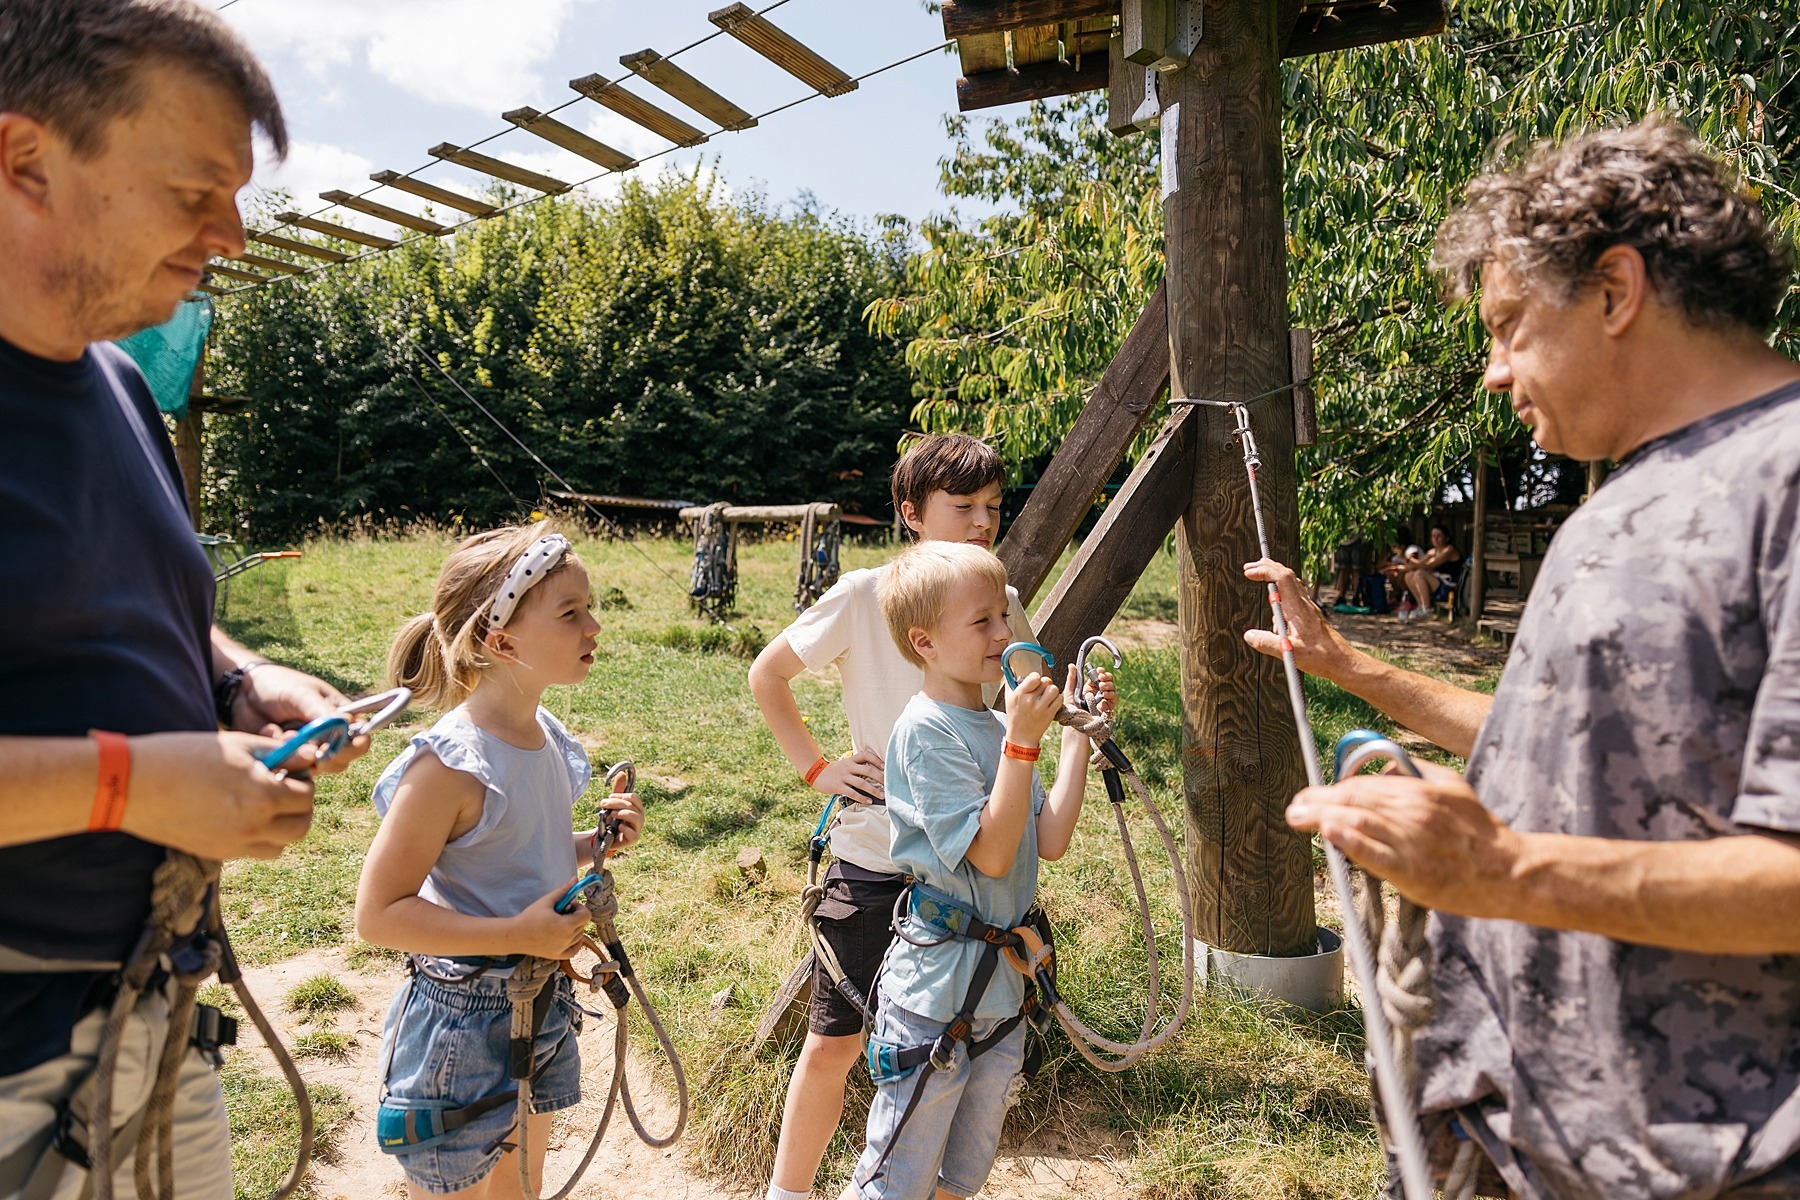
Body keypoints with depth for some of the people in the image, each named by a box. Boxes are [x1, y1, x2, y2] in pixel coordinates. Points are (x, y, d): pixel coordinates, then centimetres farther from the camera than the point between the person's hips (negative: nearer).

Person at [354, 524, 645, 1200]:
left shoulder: (547, 737, -1)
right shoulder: (452, 765, -25)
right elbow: (377, 914, -22)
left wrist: (592, 844, -5)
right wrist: (520, 934, -28)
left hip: (543, 1009, 8)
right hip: (464, 1026, -7)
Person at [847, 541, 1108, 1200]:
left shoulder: (998, 725, 5)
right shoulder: (926, 731, -19)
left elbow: (1051, 840, 1)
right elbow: (992, 853, -23)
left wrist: (1078, 732, 2)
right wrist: (1023, 740, -25)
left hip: (1003, 984, 8)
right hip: (937, 991, -8)